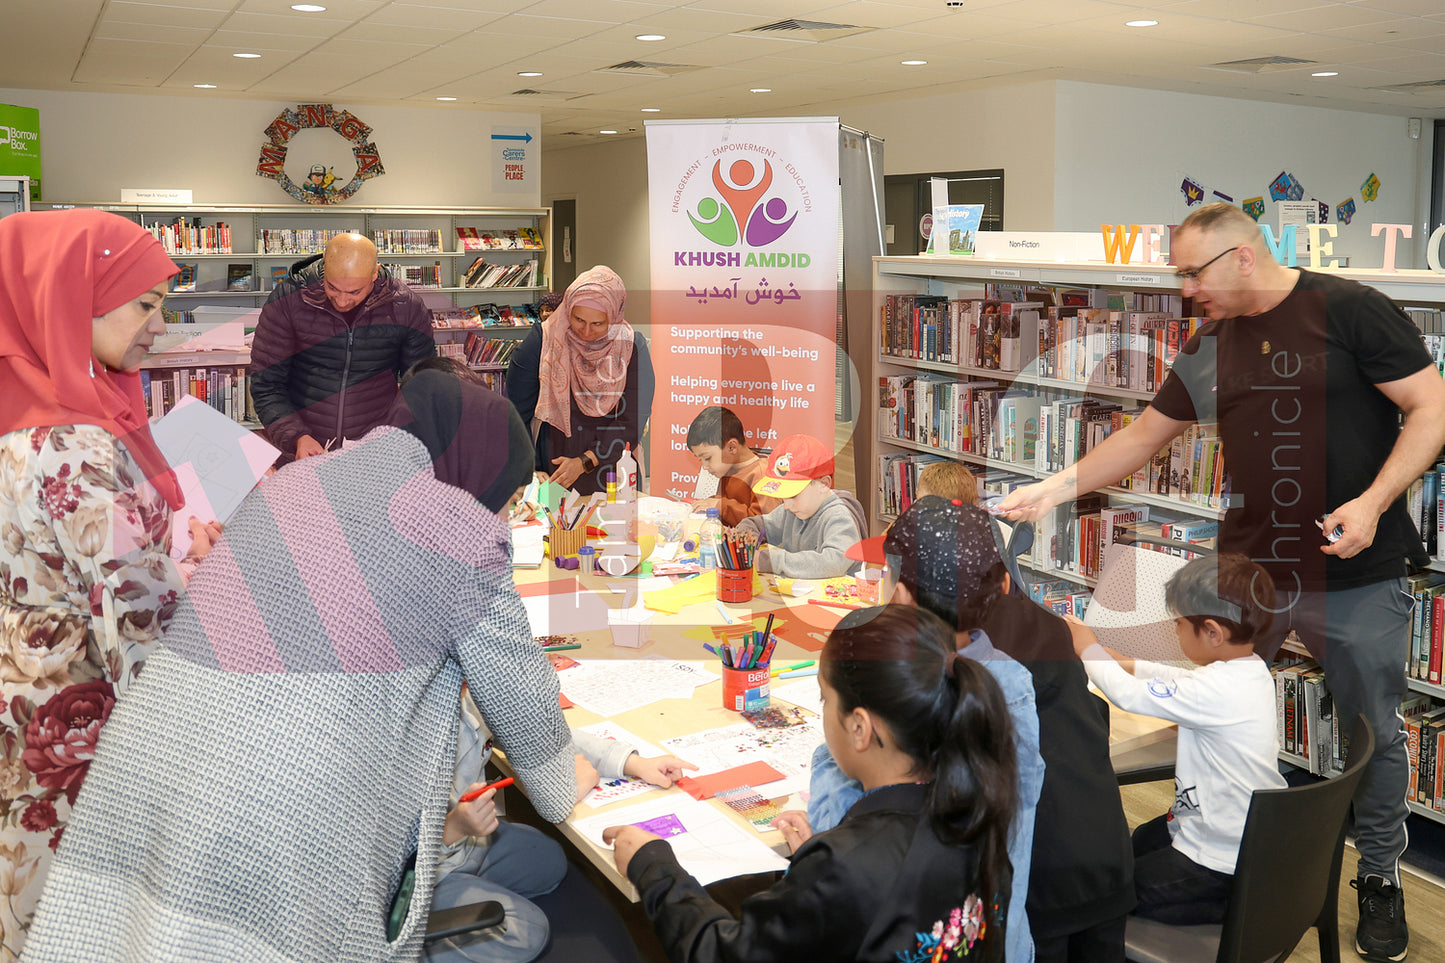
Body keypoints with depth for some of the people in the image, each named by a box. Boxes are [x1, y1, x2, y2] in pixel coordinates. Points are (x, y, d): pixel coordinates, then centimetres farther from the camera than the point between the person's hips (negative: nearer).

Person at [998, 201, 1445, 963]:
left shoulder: (1349, 311, -9)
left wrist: (1373, 502, -21)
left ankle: (1380, 878, 33)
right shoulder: (1209, 346, 7)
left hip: (1357, 579, -4)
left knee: (1373, 734, 11)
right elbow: (1144, 435, 13)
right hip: (1248, 571, 5)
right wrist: (1059, 488, 3)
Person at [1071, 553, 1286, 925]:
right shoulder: (1251, 669, -2)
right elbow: (1182, 680, 16)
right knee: (1134, 843, 28)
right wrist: (1124, 663, 11)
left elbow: (1128, 695, -25)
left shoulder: (1218, 691, -31)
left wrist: (1089, 649, -9)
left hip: (1219, 862, -9)